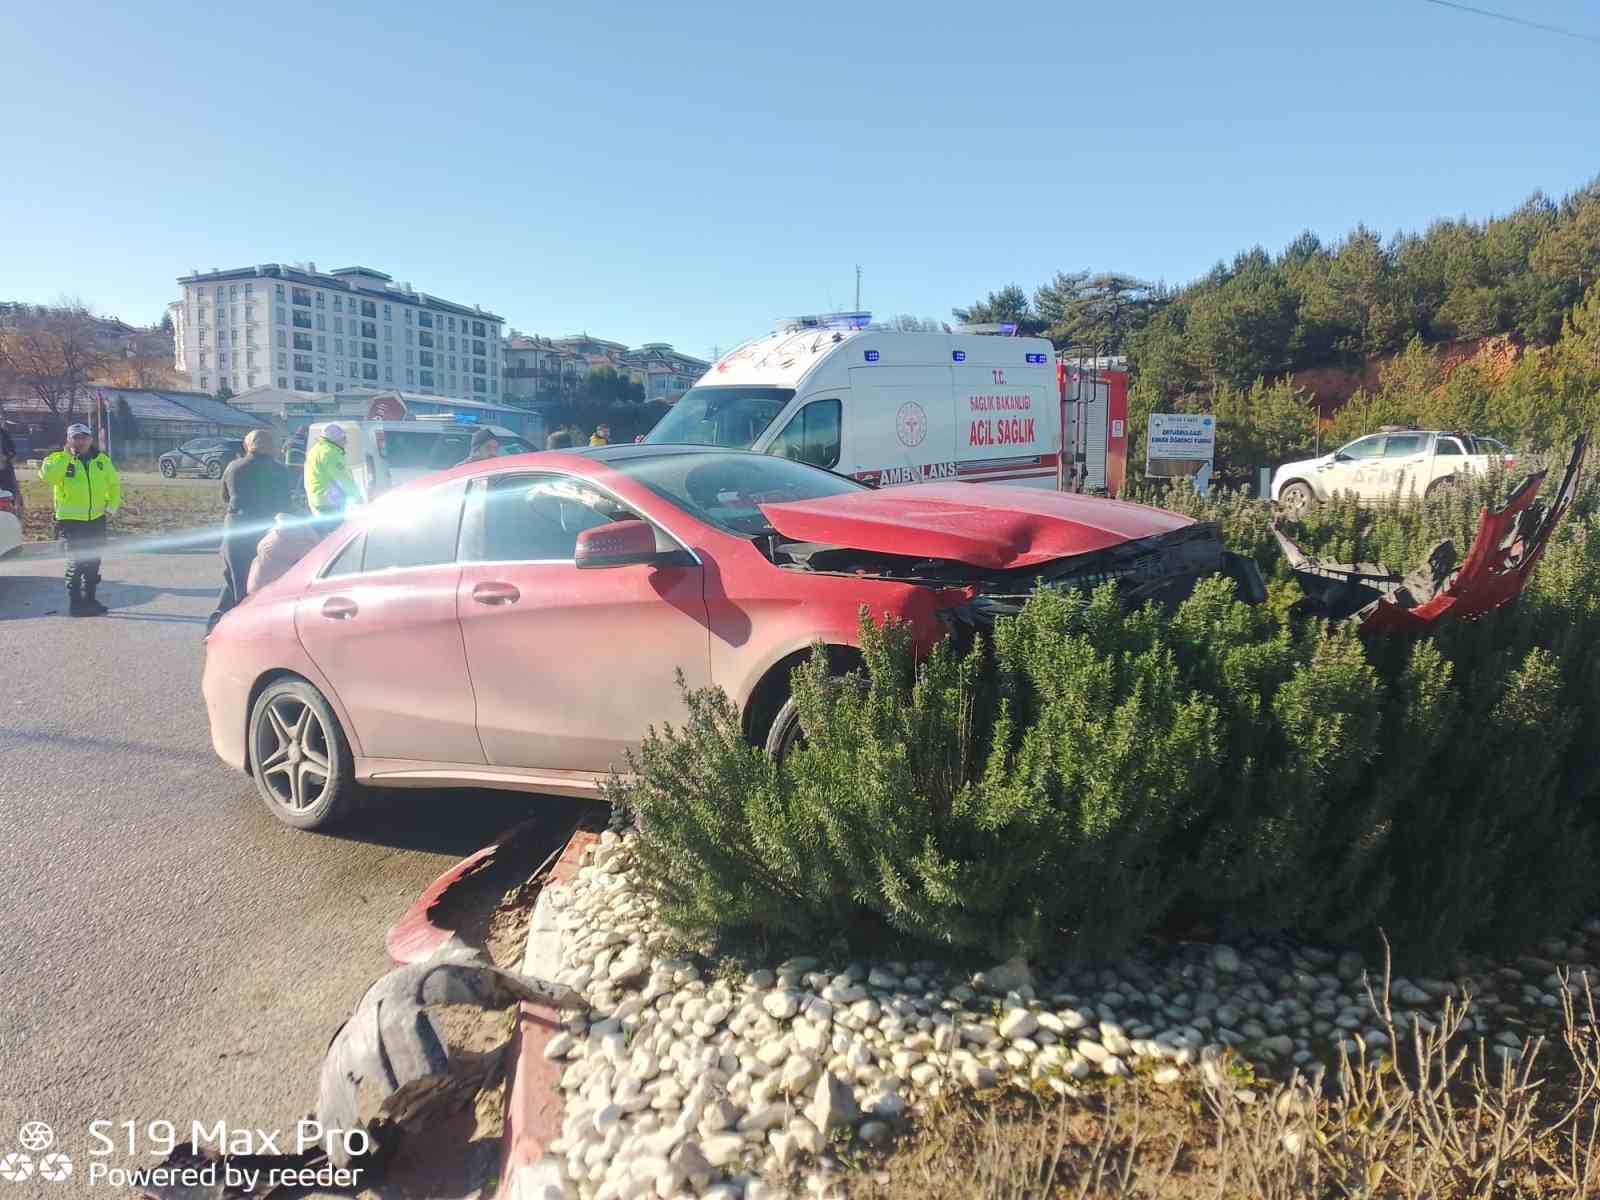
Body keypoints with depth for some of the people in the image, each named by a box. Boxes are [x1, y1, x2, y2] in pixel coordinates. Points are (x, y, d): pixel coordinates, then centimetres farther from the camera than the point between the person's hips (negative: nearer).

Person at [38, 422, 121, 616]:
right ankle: (75, 602, 2)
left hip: (97, 519, 5)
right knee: (76, 562, -5)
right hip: (71, 520, -5)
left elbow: (114, 485, 20)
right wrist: (66, 456, -21)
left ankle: (90, 599, 25)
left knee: (93, 562, 13)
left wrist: (111, 506, 8)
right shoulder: (59, 459, -4)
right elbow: (48, 476, -24)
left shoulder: (102, 460, 9)